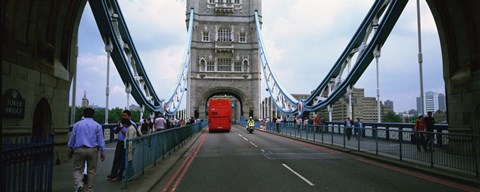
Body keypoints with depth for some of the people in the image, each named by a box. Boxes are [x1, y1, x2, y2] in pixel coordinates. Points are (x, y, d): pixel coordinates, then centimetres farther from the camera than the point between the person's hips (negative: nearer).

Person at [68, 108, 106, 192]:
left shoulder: (77, 124, 8)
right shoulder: (97, 125, 6)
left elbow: (71, 138, 11)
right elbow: (101, 140, 3)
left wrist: (71, 149, 22)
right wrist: (102, 152, 6)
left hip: (79, 149, 0)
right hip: (93, 150, 0)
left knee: (77, 169, 10)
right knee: (91, 170, 10)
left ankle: (79, 184, -15)